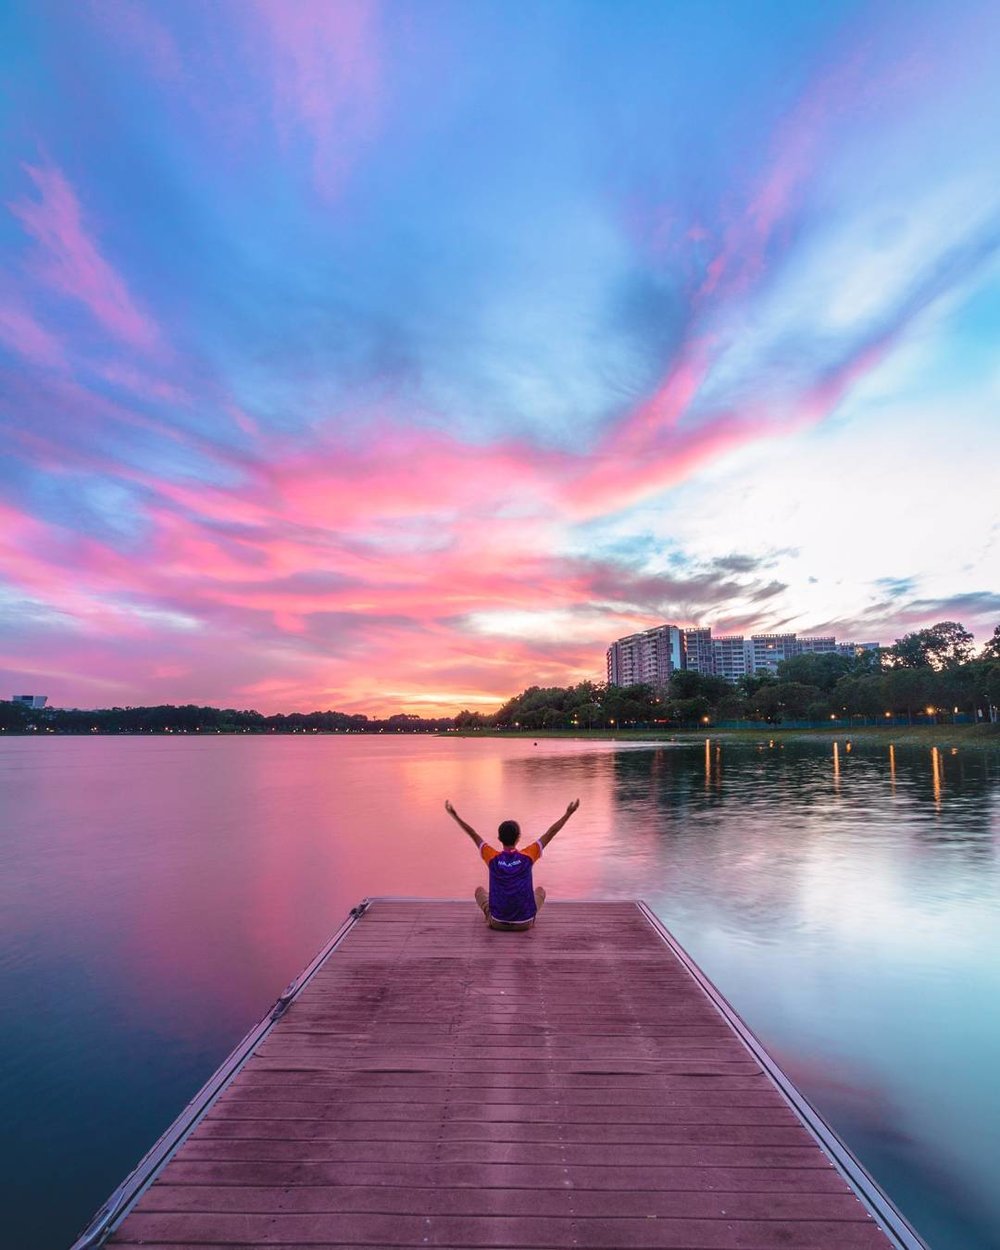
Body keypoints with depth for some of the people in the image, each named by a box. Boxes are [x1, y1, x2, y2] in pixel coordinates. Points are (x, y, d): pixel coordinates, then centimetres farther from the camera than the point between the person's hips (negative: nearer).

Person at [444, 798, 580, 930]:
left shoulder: (493, 858, -13)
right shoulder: (527, 856, -13)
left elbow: (473, 834, -6)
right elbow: (550, 833, -9)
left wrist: (455, 815, 2)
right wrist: (568, 813, -4)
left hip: (497, 922, 0)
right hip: (525, 923, 0)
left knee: (479, 890, 27)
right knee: (540, 890, 29)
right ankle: (530, 918, 13)